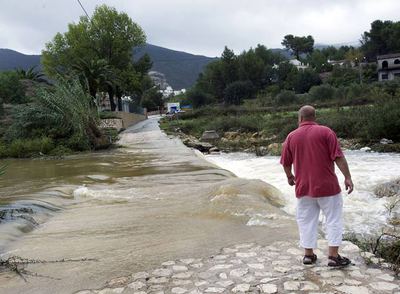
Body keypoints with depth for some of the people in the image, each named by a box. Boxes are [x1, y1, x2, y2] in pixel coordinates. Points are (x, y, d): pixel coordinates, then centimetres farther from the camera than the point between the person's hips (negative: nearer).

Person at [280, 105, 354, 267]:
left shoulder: (291, 136, 3)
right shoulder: (326, 132, -5)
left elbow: (286, 163, 8)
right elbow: (338, 157, -11)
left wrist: (290, 177, 25)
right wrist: (347, 177, -5)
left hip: (303, 186, 3)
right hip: (327, 186, -2)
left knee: (306, 220, 12)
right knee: (333, 219, 8)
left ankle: (308, 254, 18)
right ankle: (333, 256, 8)